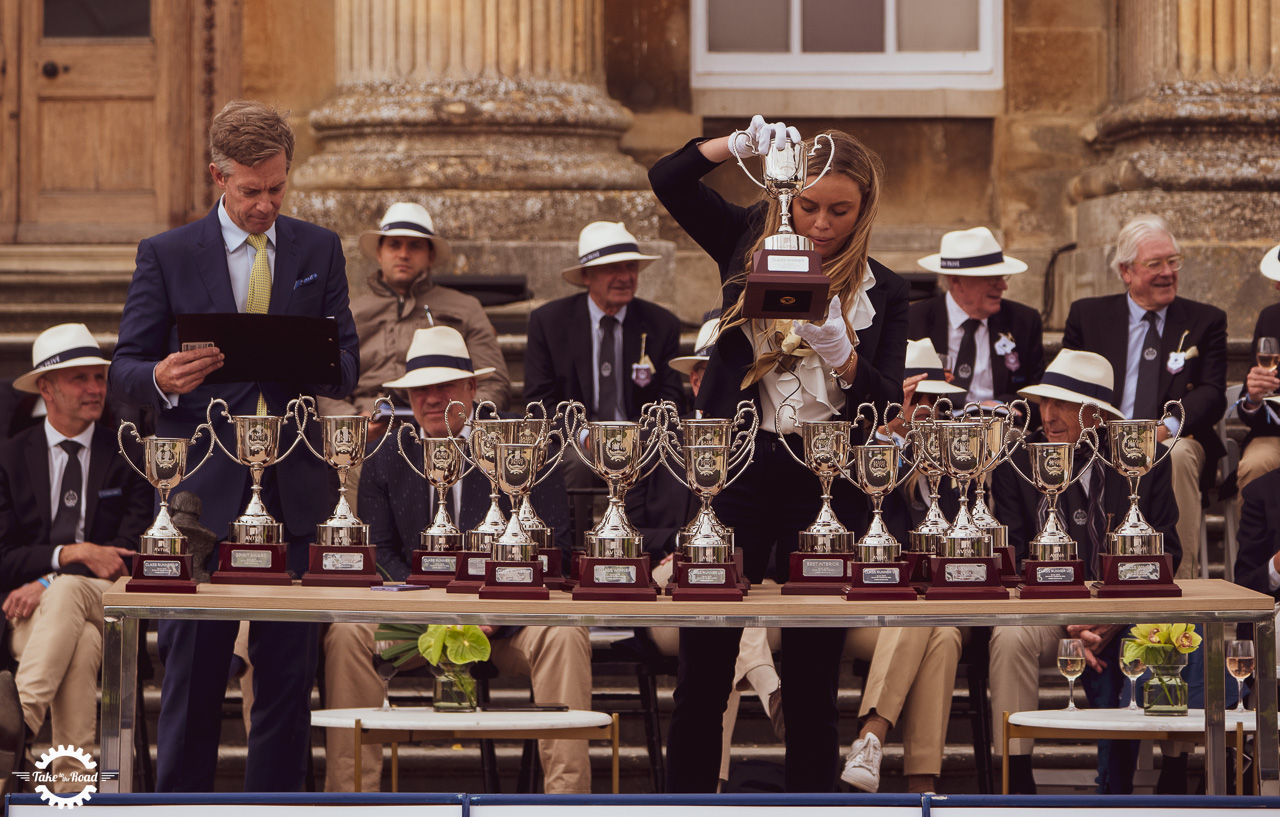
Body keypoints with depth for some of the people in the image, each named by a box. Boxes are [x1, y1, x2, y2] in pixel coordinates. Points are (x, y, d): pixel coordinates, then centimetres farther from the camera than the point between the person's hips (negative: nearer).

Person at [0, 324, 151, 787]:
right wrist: (72, 553, -15)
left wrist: (47, 583, -14)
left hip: (105, 600, -1)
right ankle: (74, 780, -47)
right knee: (81, 645, -37)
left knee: (66, 592, -38)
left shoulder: (128, 456, 10)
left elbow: (130, 552, -1)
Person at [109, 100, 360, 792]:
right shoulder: (166, 256, 4)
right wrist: (162, 379, -21)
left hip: (291, 493, 2)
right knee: (193, 667, 0)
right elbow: (124, 371, 2)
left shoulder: (319, 252, 11)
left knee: (289, 670, 4)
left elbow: (347, 366, 9)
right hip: (203, 493, -2)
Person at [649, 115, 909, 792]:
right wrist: (737, 145, -14)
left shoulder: (882, 292, 6)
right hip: (735, 467, 0)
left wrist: (841, 356, -20)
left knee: (813, 676, 6)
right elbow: (668, 180, 0)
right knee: (703, 668, 1)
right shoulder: (752, 242, 7)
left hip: (826, 482, 0)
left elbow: (887, 403, -2)